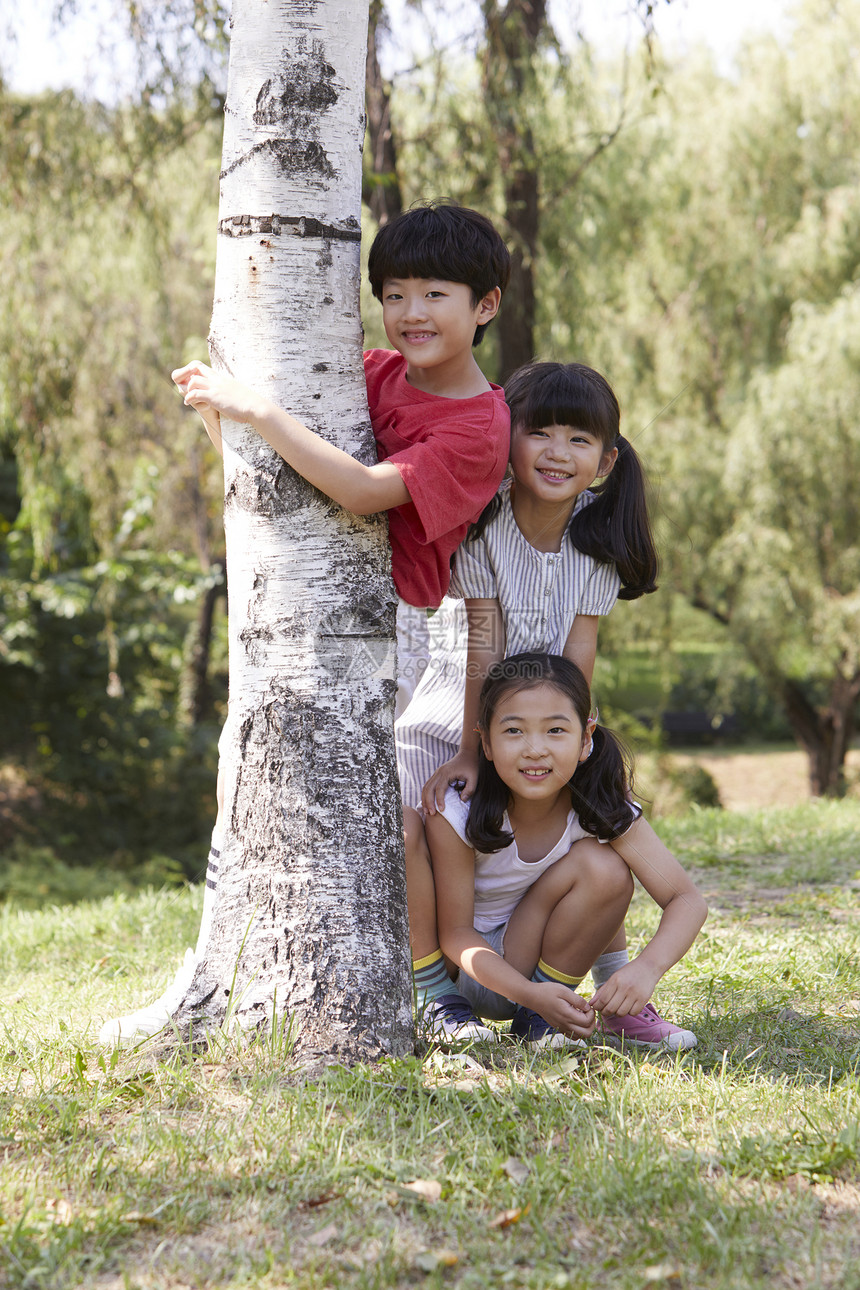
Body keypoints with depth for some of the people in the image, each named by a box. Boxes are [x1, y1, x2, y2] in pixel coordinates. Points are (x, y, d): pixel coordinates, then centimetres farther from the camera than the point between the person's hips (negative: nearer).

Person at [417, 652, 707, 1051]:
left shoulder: (602, 808, -20)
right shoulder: (456, 813, -27)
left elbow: (687, 900, -20)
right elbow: (455, 932, -21)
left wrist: (647, 967, -41)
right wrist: (529, 992, -37)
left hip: (520, 955, 2)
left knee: (606, 869, -24)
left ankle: (534, 1020, -9)